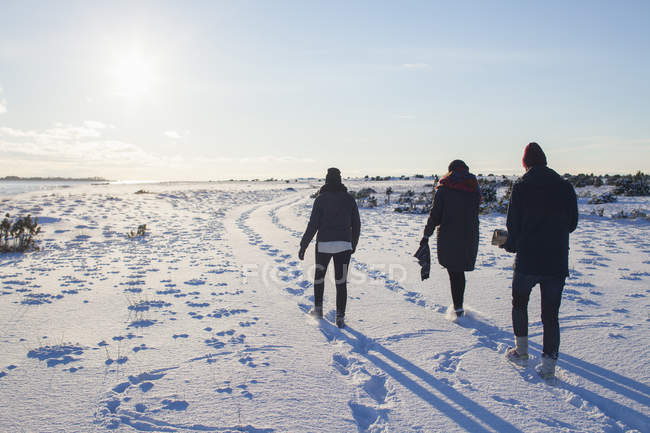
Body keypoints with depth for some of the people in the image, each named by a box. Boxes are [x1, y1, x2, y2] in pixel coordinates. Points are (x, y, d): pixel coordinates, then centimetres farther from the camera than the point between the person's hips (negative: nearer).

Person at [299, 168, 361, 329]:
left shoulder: (321, 199, -5)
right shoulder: (349, 199, 3)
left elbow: (313, 225, -9)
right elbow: (356, 224, 7)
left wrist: (303, 246, -2)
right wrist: (354, 244, 19)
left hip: (324, 244, -1)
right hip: (344, 245, 2)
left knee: (319, 276, 21)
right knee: (341, 282, 6)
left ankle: (318, 309, 28)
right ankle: (340, 317, 5)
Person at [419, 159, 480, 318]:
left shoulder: (444, 189, -5)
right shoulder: (474, 189, 4)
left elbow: (435, 215, -6)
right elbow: (475, 214, 4)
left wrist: (426, 235, 0)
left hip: (448, 237, -3)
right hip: (470, 238, 3)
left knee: (454, 273, 4)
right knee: (460, 272, 16)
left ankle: (458, 308, 1)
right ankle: (459, 305, 20)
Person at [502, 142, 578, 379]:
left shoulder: (521, 186, -8)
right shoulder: (565, 186, 3)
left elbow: (513, 224, -8)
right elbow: (572, 223, 10)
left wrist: (510, 244, 11)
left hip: (527, 261, -2)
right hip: (557, 262, 3)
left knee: (519, 303, 19)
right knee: (550, 313, 9)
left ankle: (521, 350, 26)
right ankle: (549, 363, 9)